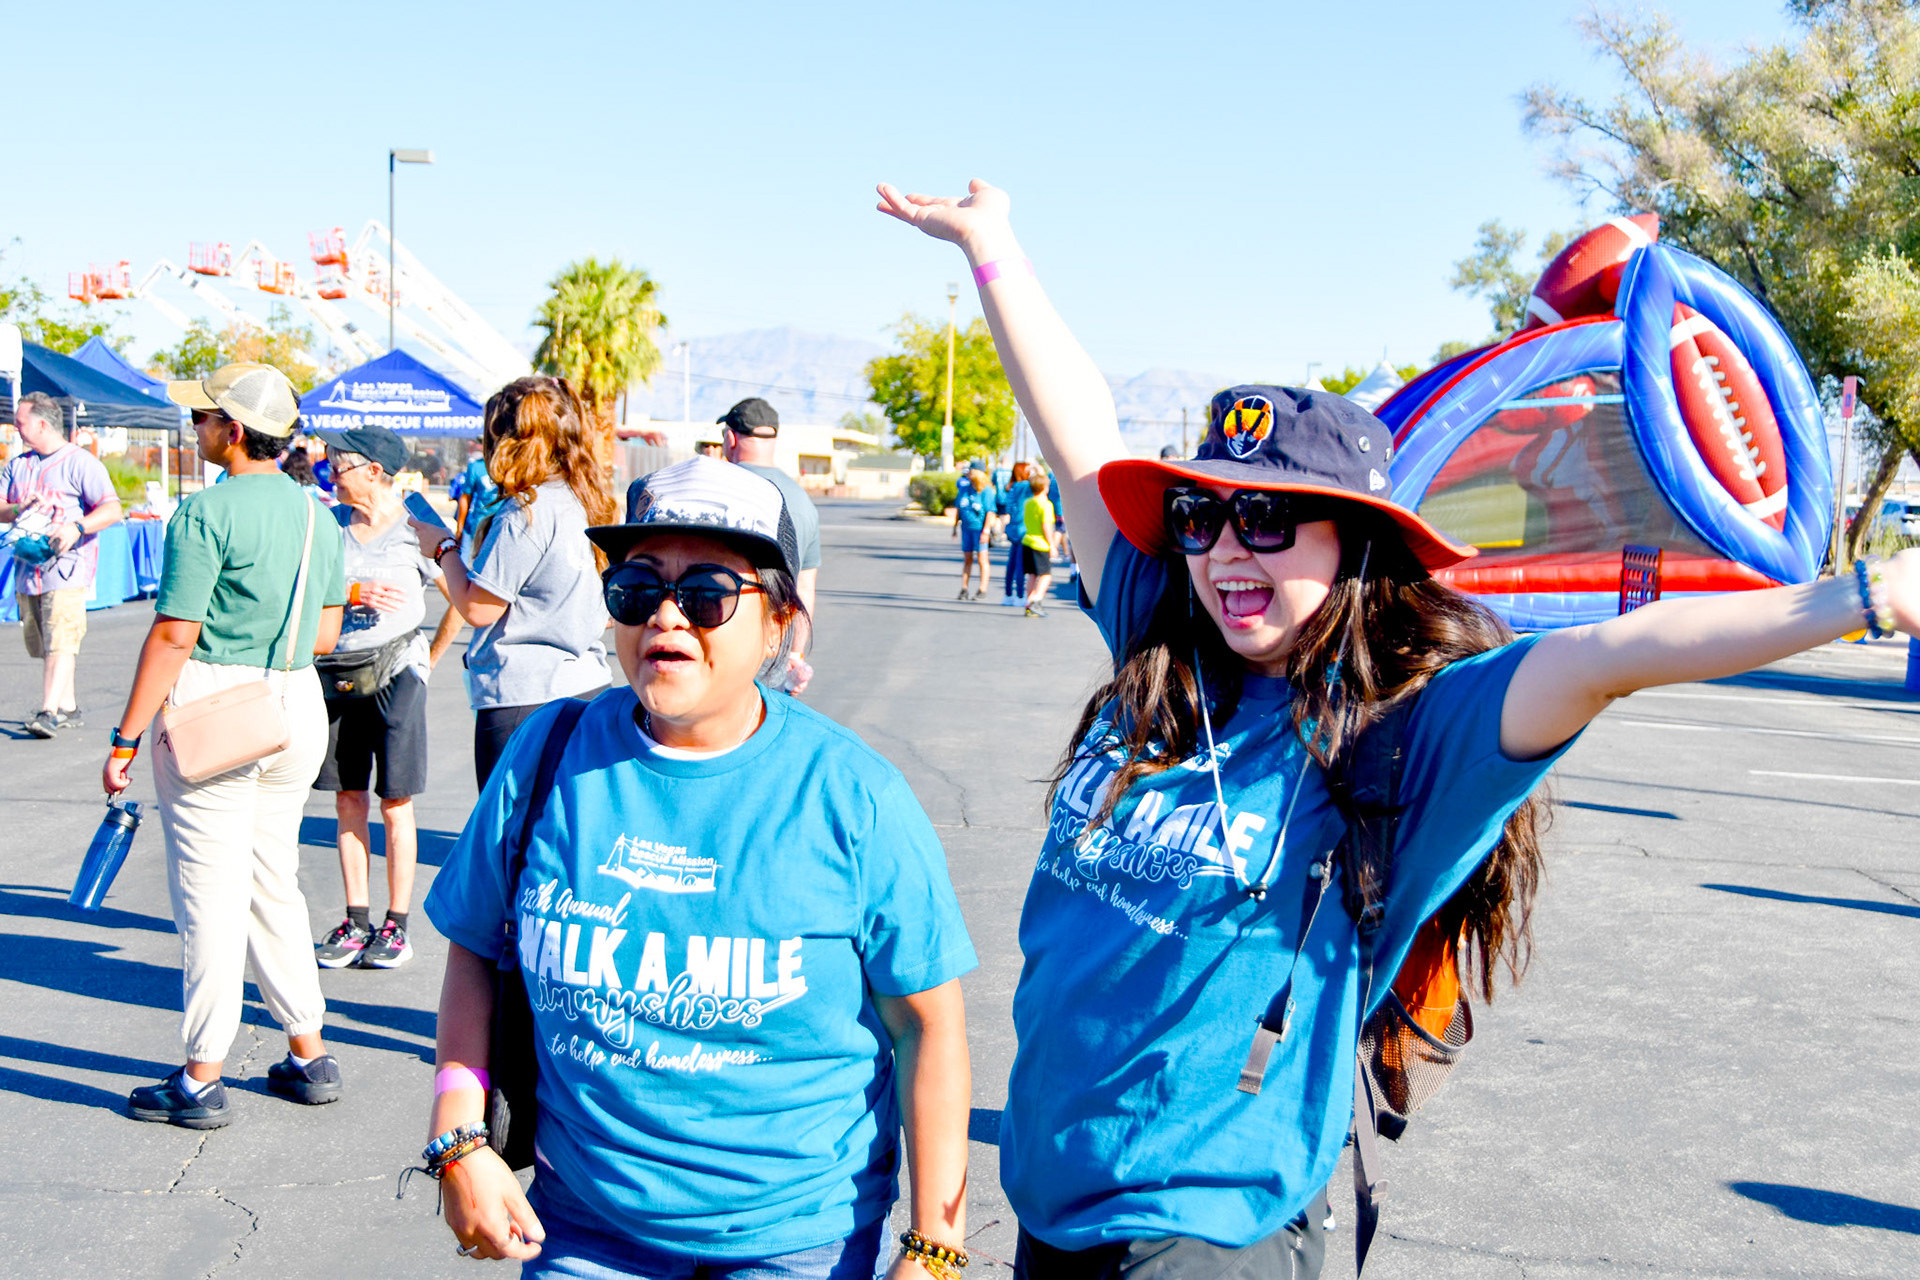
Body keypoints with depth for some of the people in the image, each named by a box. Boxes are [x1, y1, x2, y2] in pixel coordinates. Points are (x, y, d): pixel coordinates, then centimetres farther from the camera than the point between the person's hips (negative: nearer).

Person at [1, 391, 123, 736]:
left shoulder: (80, 463, -2)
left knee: (61, 642, -16)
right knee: (41, 643, 11)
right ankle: (68, 707, 21)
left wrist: (77, 527, -26)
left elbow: (113, 510, -11)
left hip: (66, 566, -7)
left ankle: (49, 711, -21)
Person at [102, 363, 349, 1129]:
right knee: (273, 884, 17)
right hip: (298, 705, 7)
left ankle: (202, 1080, 8)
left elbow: (174, 634, -15)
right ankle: (309, 1055, 21)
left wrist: (126, 738, -9)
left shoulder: (207, 512, -13)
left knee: (209, 893, 0)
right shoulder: (316, 513, 8)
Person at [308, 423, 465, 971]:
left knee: (395, 803, 1)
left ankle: (396, 925, 10)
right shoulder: (329, 523, 6)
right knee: (347, 799, 9)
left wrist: (431, 657, 3)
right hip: (336, 673, 4)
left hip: (394, 673, -4)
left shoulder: (415, 531, -4)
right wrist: (356, 593, -17)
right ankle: (356, 921, 18)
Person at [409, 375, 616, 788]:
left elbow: (477, 608, -16)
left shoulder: (528, 511, -17)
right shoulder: (582, 503, 9)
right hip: (584, 686, 9)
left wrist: (444, 547, 2)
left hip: (525, 700, -9)